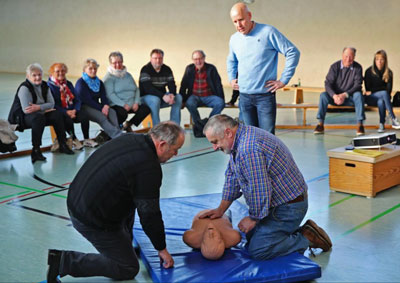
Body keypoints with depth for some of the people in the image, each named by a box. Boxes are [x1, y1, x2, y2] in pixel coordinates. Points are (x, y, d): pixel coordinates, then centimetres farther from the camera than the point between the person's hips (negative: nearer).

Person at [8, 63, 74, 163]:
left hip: (40, 114, 7)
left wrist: (38, 107, -21)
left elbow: (51, 104, -2)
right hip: (21, 118, -7)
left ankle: (62, 145, -5)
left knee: (57, 115, -11)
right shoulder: (24, 88, -17)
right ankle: (35, 150, -35)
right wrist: (45, 108, -16)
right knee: (39, 117, -35)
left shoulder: (44, 86, 5)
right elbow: (26, 109, -26)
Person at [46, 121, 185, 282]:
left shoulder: (131, 139, 3)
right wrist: (162, 249, -1)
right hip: (92, 221, -9)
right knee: (129, 269, 3)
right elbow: (149, 214, -16)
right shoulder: (148, 168, -23)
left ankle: (125, 244, 30)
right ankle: (64, 261, -3)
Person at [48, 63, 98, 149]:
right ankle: (74, 140, -10)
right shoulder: (50, 85, -3)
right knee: (68, 120, -34)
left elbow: (77, 100, 13)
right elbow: (52, 104, -12)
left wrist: (75, 110, -9)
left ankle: (86, 140, -6)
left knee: (84, 117, -22)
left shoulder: (69, 84, 17)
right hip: (59, 112, -5)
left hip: (72, 111, 5)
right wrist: (66, 112, -21)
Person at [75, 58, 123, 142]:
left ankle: (109, 136, -41)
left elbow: (103, 97, 7)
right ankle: (119, 136, -47)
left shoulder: (99, 82, 17)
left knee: (112, 112, -25)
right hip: (84, 107, -6)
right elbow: (87, 100, -13)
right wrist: (101, 108, -19)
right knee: (101, 117, -33)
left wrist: (106, 106, -17)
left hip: (96, 106, 6)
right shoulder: (80, 83, -5)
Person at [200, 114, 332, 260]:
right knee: (250, 237, 16)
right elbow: (232, 177, 17)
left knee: (257, 251, -14)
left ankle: (307, 239, -2)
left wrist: (253, 218, -11)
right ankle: (300, 232, 15)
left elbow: (260, 191, -27)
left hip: (288, 207, -11)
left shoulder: (248, 149, -28)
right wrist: (220, 210, 16)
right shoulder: (240, 141, 8)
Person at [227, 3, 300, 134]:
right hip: (244, 97, 5)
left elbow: (293, 53, -8)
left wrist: (283, 80, -10)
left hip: (265, 95, -5)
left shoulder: (268, 32, -9)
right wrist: (231, 78, 15)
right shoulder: (234, 39, 8)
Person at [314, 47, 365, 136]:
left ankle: (360, 124, -30)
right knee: (323, 95, -26)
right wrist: (334, 96, -29)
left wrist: (345, 95, -25)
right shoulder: (335, 66, -5)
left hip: (350, 98, -1)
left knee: (358, 95, -31)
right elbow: (328, 83, -11)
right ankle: (320, 124, -26)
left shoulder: (357, 68, -5)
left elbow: (357, 85, -11)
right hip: (335, 97, 1)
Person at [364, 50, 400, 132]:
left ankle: (381, 125, -38)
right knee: (384, 93, -33)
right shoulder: (369, 71, -2)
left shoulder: (389, 73, 2)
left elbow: (389, 89, -4)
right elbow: (368, 89, -2)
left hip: (381, 98, 2)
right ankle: (393, 119, -38)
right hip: (370, 99, -2)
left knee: (380, 101, -36)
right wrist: (381, 90, -10)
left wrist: (373, 91, -10)